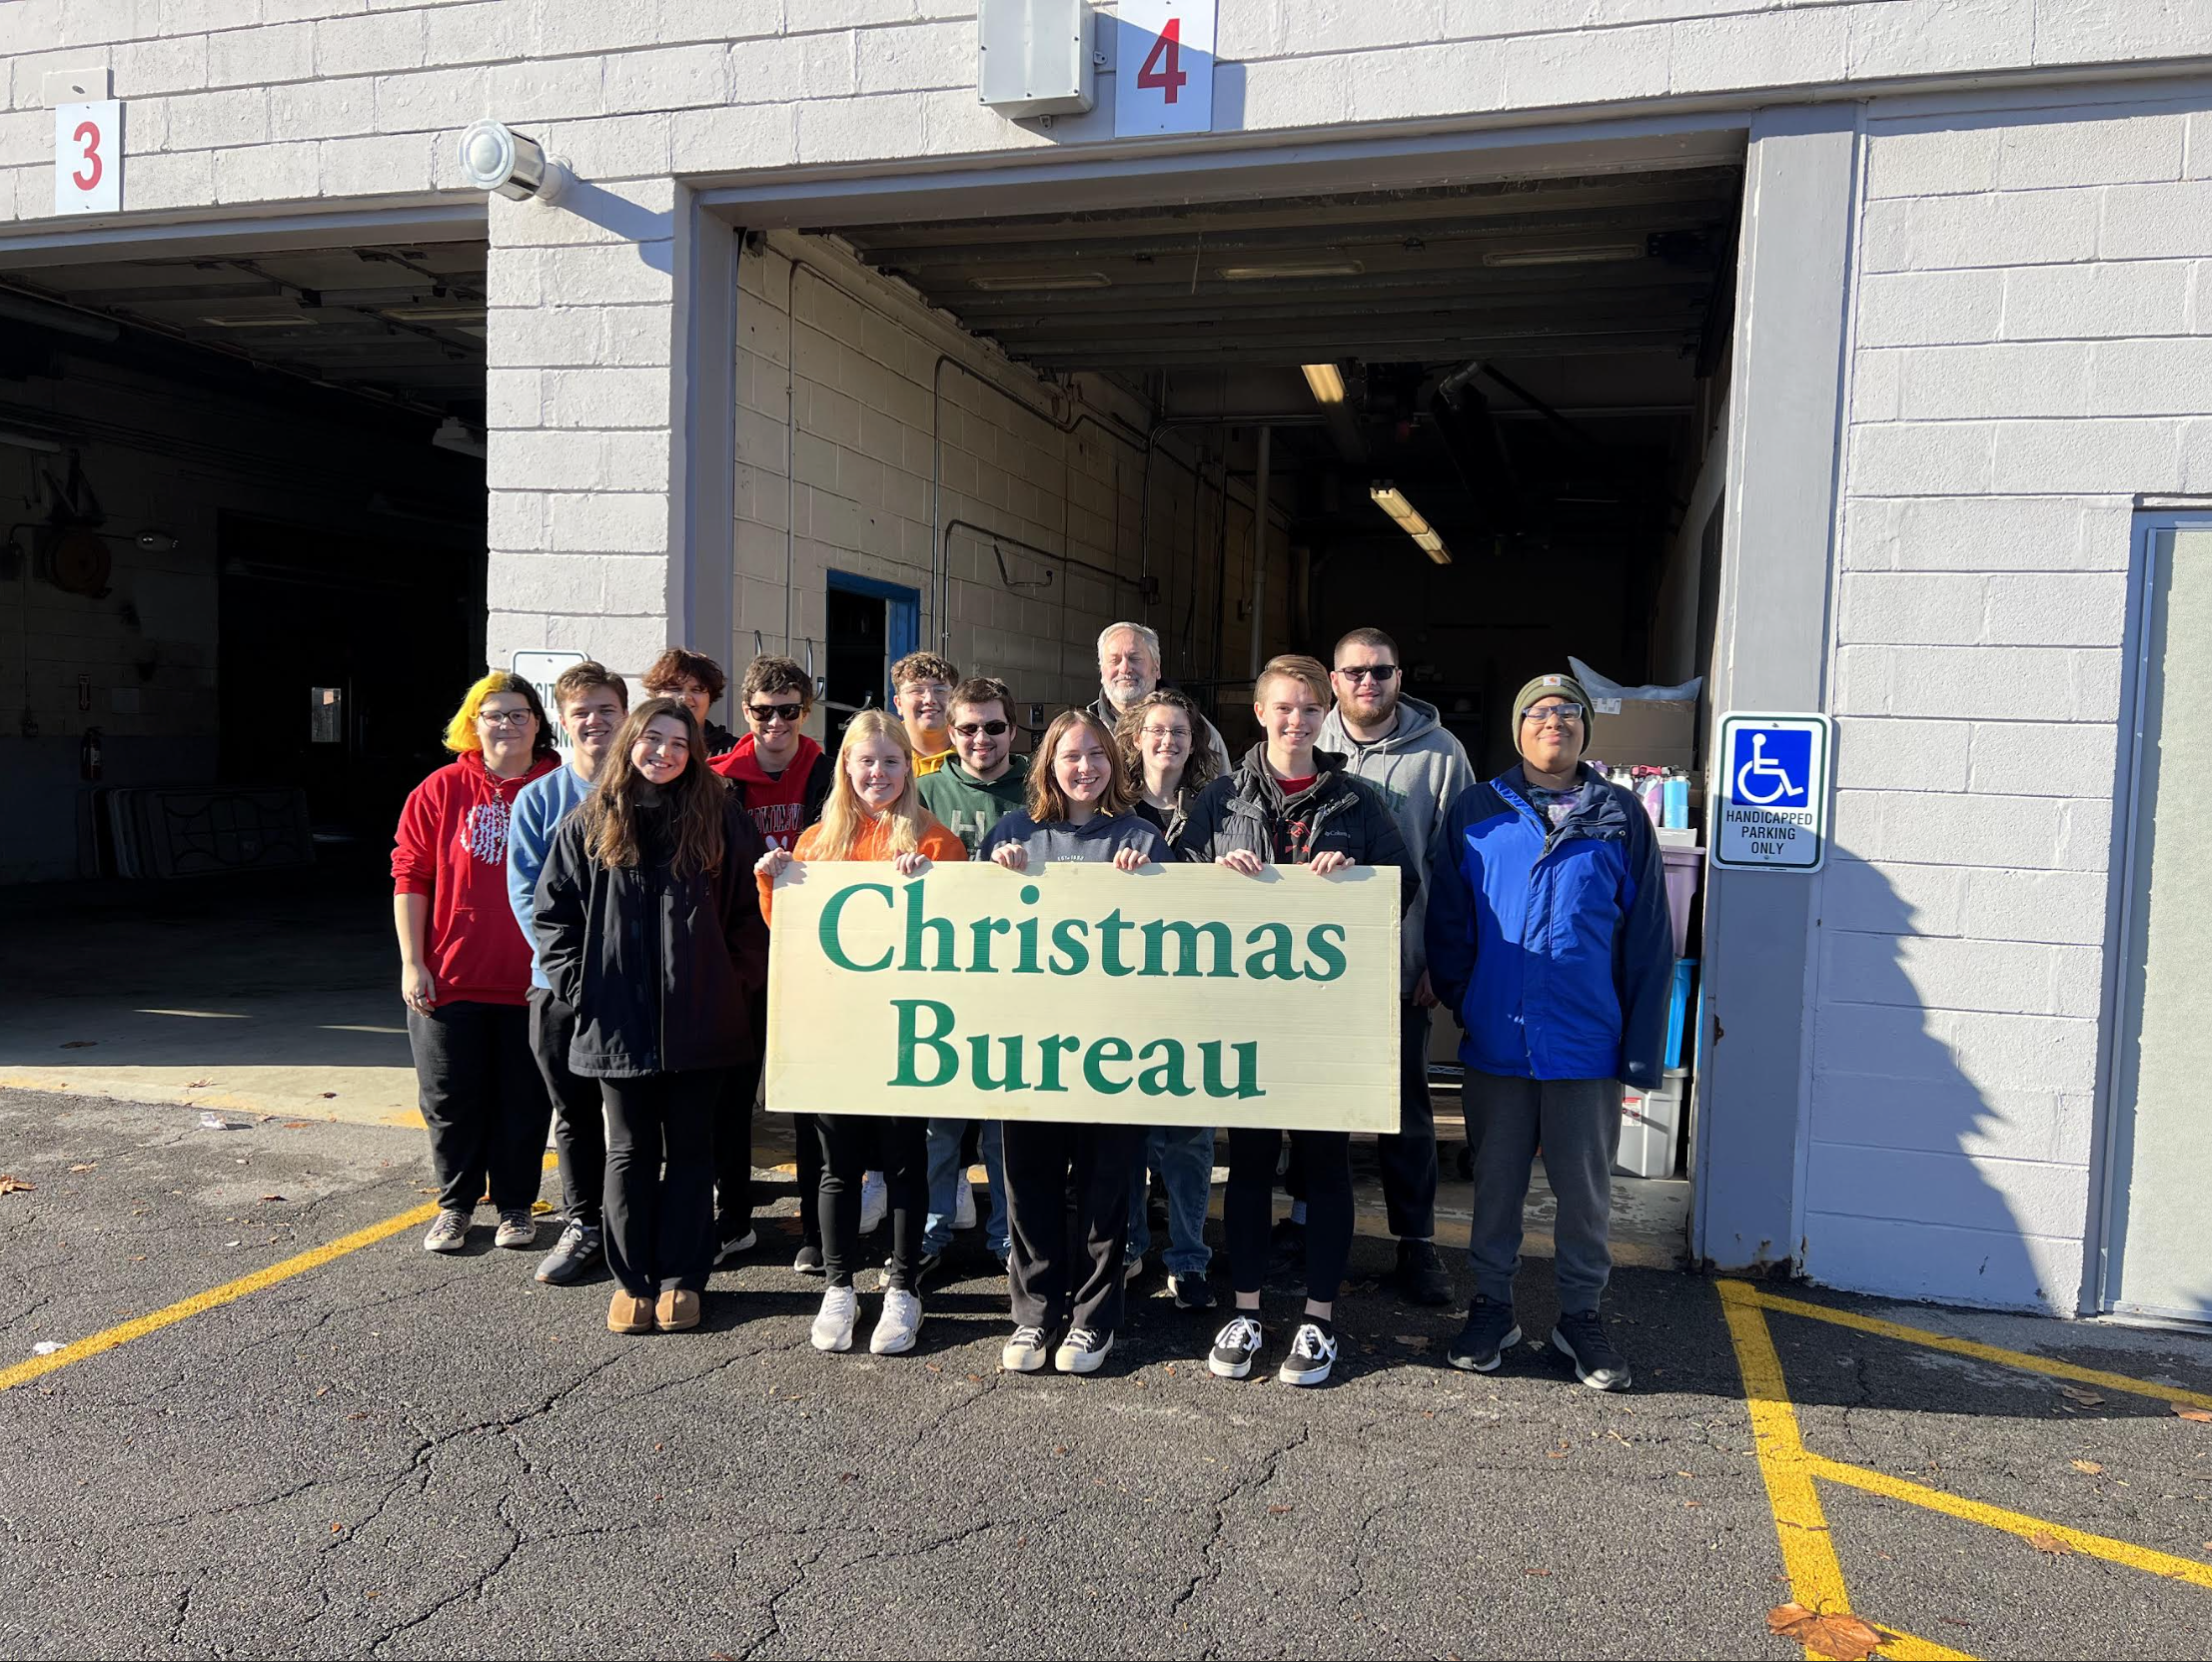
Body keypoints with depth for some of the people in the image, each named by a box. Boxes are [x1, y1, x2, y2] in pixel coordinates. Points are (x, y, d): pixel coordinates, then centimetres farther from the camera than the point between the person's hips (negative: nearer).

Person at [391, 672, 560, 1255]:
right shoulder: (441, 790, 1)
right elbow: (410, 876, 2)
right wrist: (412, 962, -4)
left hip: (533, 984, 0)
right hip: (450, 982, 1)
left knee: (525, 1101, 8)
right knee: (451, 1100, 9)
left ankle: (516, 1205, 25)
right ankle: (455, 1204, 27)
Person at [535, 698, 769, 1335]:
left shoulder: (720, 817, 3)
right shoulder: (590, 823, 4)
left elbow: (751, 907, 4)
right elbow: (553, 908, 7)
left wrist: (739, 979, -4)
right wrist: (577, 984, -1)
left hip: (700, 1019, 0)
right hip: (618, 1019, 1)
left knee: (689, 1148, 9)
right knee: (630, 1151, 10)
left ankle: (681, 1278, 19)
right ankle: (632, 1280, 20)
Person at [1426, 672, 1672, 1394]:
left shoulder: (1621, 817, 3)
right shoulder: (1475, 811, 4)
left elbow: (1648, 941, 2)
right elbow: (1447, 921, 7)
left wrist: (1643, 1049, -2)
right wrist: (1458, 1000, -1)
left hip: (1587, 1044, 0)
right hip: (1497, 1042, 0)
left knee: (1585, 1187, 11)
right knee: (1495, 1180, 12)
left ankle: (1580, 1313, 27)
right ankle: (1491, 1305, 28)